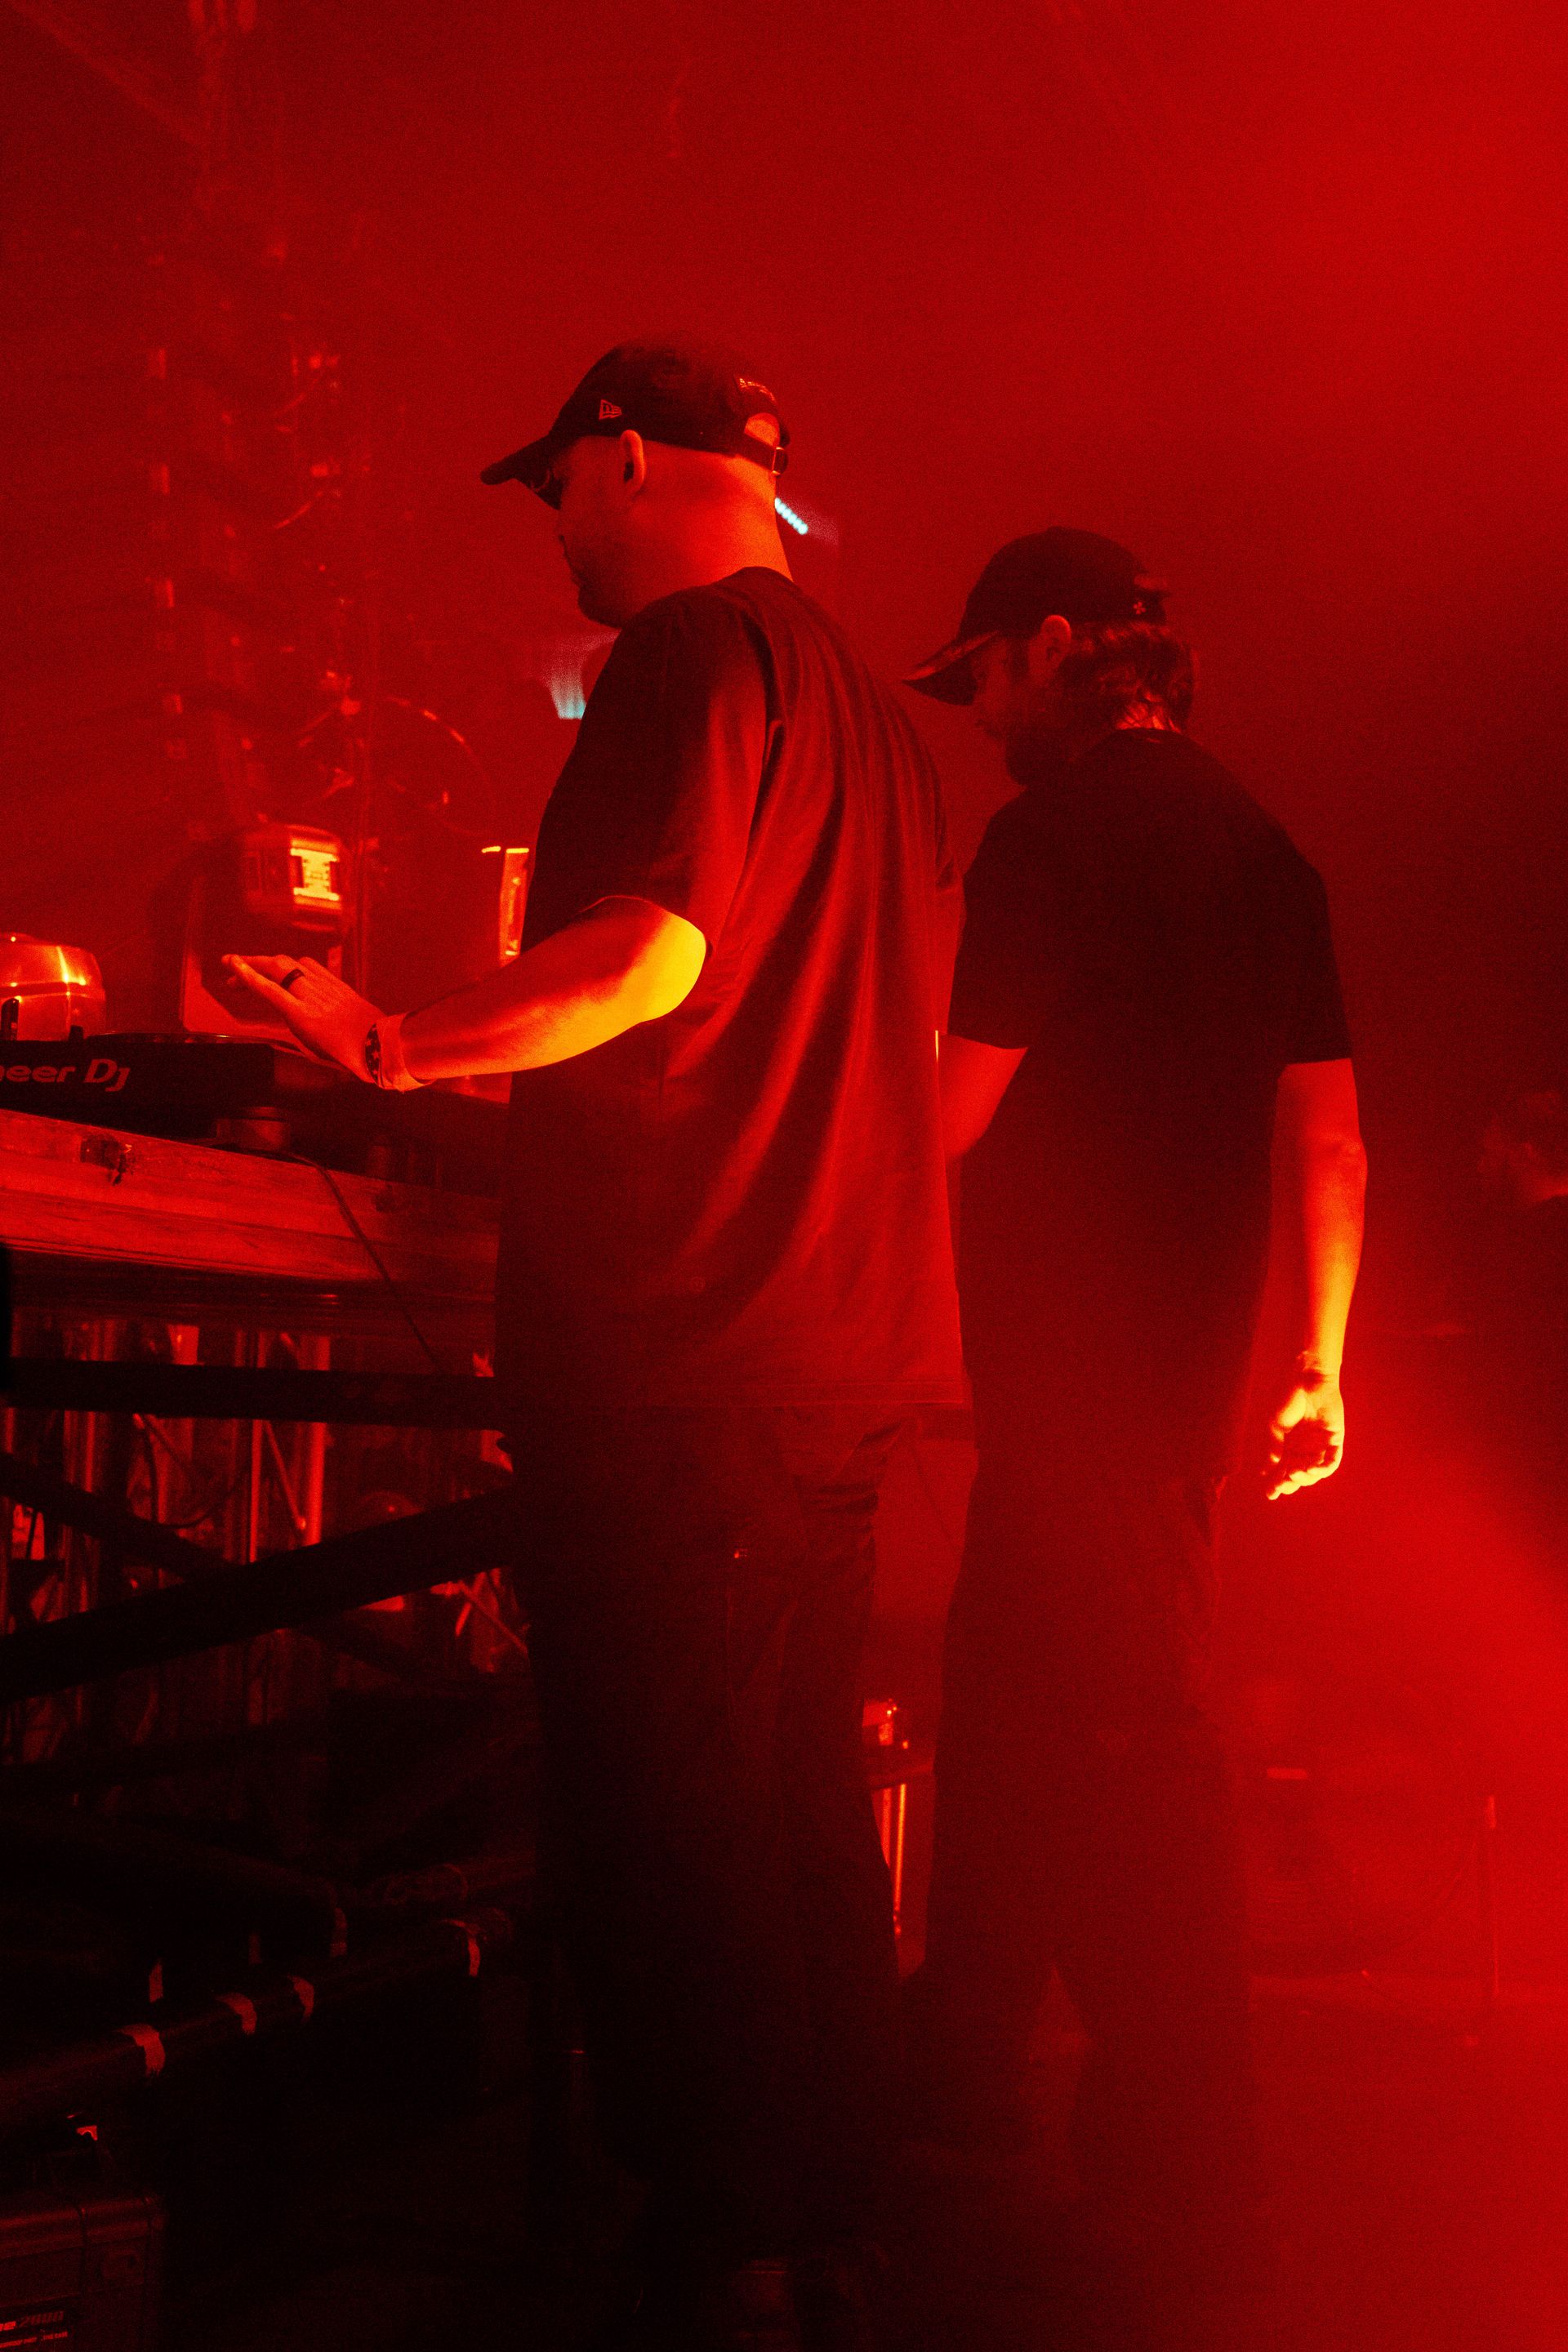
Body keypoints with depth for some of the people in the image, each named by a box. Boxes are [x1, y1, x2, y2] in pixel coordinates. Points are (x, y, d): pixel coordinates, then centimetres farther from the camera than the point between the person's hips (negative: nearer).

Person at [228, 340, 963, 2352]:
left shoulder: (693, 655, -8)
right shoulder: (869, 704, 19)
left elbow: (654, 955, -21)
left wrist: (401, 1044, -13)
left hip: (673, 1357, -9)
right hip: (833, 1352, 9)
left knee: (662, 1832, -5)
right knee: (800, 1825, 13)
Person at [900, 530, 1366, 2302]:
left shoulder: (1056, 837, -11)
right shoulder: (1260, 845, 14)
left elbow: (947, 1114, -14)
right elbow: (1326, 1132, 14)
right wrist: (1318, 1364, 18)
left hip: (1075, 1357, -9)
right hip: (1191, 1352, 9)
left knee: (1116, 1724, -5)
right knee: (1006, 1697, 18)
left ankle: (1181, 2167, -1)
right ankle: (962, 2072, 30)